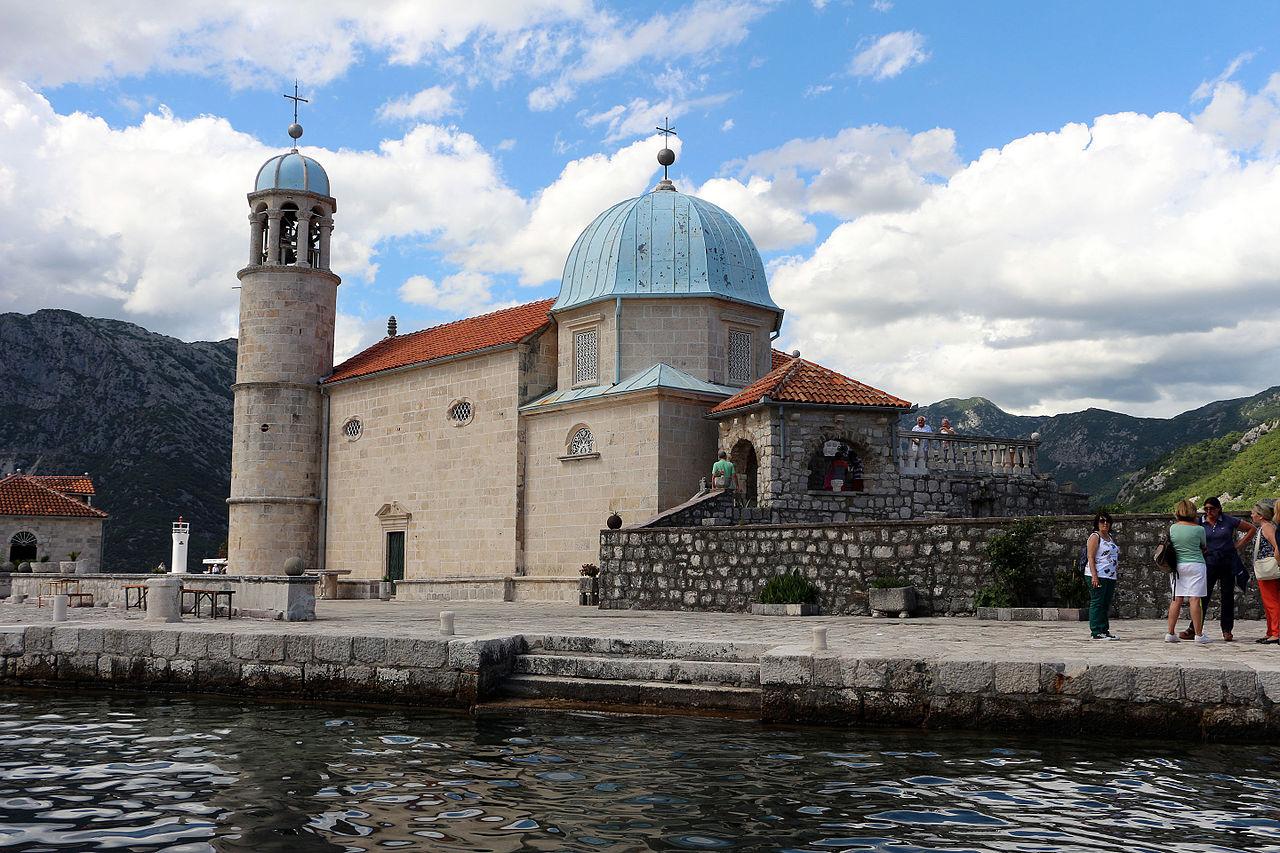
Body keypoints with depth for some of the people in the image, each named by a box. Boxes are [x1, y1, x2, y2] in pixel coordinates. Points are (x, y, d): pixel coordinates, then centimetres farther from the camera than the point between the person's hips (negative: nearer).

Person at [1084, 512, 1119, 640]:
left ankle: (1105, 630, 15)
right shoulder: (1095, 537, -6)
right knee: (1097, 603, -7)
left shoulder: (1110, 538, 19)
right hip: (1098, 576, -8)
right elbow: (1090, 557, -14)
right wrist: (1094, 576, -20)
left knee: (1106, 604, 10)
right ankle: (1096, 632, -7)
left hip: (1111, 576, 8)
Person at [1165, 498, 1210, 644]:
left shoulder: (1173, 527, 3)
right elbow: (1204, 547, 8)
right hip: (1195, 565, -4)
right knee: (1195, 599, -5)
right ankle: (1198, 634, -5)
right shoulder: (1198, 529, -6)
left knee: (1176, 599, 6)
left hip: (1177, 565, 4)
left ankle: (1170, 633, 5)